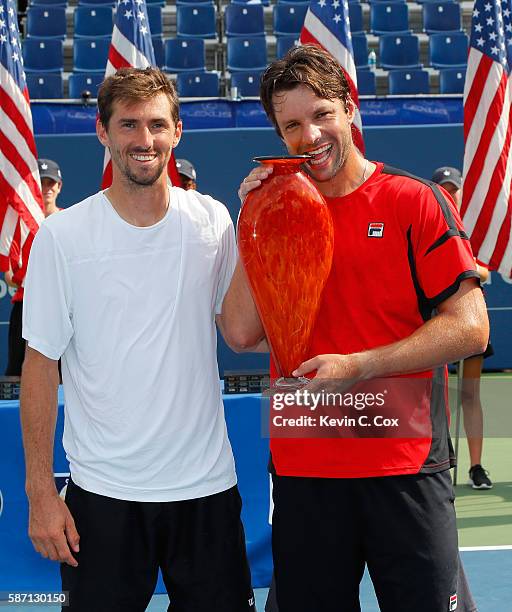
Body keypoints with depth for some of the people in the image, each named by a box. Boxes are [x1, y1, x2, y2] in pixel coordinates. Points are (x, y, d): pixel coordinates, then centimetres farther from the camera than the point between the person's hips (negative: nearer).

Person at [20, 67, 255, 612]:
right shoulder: (63, 236, -6)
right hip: (104, 491, -2)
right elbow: (41, 363, -3)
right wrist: (40, 490, -6)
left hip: (207, 484, 2)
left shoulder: (211, 221, 1)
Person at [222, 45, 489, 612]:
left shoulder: (413, 201, -2)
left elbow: (469, 328, -8)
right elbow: (242, 332, 0)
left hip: (406, 465, -3)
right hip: (303, 468, 3)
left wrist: (357, 366, -16)